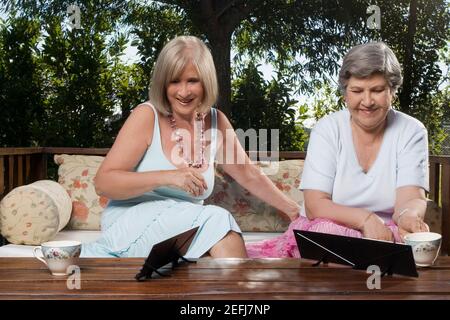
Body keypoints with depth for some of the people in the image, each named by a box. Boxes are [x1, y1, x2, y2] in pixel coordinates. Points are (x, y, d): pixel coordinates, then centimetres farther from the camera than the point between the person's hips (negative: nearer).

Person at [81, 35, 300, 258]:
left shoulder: (216, 122, 6)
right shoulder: (147, 115, -7)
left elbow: (250, 176, 19)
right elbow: (102, 183, -12)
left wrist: (294, 210, 21)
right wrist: (168, 177, -23)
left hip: (187, 228, 4)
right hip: (131, 222, -3)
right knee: (216, 220, -26)